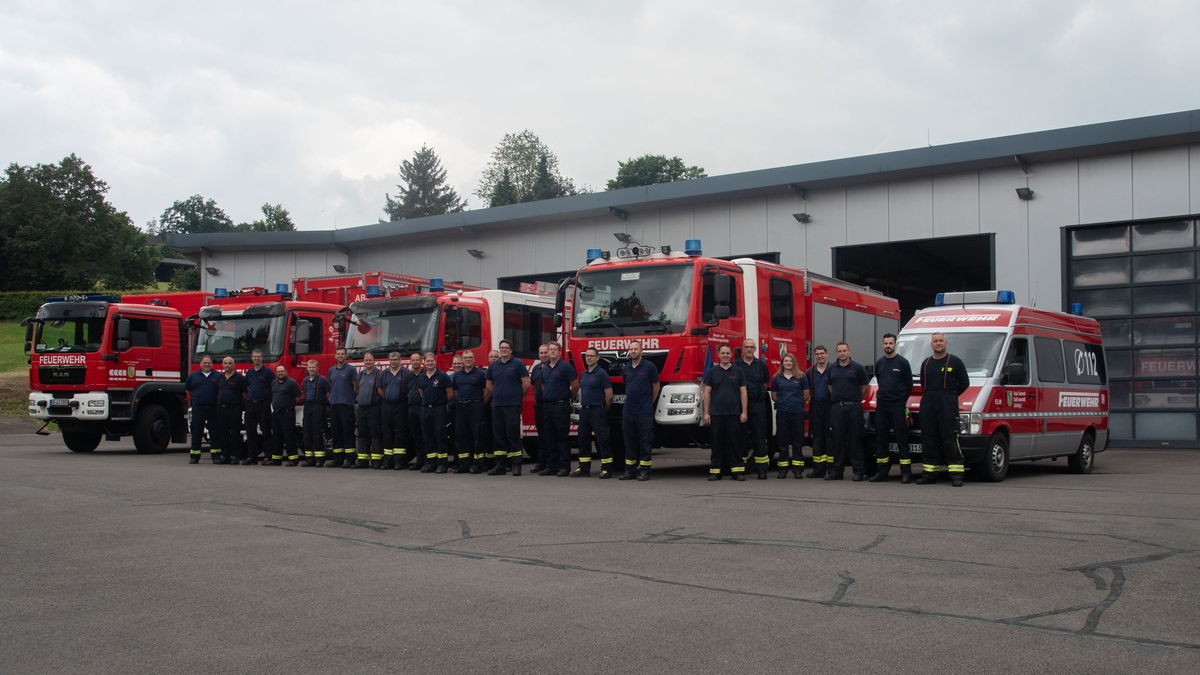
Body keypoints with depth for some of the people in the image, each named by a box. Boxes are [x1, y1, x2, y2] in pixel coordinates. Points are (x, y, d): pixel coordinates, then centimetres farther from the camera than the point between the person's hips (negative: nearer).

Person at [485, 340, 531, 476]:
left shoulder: (517, 364, -1)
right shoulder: (493, 365, 12)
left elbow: (526, 384, -3)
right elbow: (489, 386, 19)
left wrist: (517, 396, 6)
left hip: (512, 405, -5)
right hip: (497, 405, 5)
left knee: (513, 434, -4)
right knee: (498, 435, 6)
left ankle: (516, 465, -1)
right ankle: (500, 465, 11)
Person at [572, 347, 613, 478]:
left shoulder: (601, 374, -9)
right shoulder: (583, 374, 13)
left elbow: (609, 395, -9)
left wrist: (603, 410, 0)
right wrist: (583, 405, 15)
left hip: (597, 410, -8)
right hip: (584, 410, 8)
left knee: (602, 440, -6)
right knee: (583, 439, 9)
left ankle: (607, 469, -3)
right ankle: (584, 468, 15)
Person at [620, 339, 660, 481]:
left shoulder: (649, 367, -4)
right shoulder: (626, 369, 10)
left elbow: (655, 387, 4)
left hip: (644, 411, -5)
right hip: (628, 411, 5)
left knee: (645, 441, -1)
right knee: (629, 441, 8)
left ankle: (644, 470, 2)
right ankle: (630, 469, 14)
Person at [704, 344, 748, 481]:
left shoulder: (739, 372, 6)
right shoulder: (712, 372, 6)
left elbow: (743, 392, 5)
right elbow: (707, 393, 5)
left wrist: (744, 412, -3)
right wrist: (706, 413, -1)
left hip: (734, 413, 0)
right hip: (716, 413, 0)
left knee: (734, 443, 1)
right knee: (717, 443, 3)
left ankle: (738, 470, 3)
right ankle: (715, 471, 7)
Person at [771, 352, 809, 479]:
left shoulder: (801, 377, 4)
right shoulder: (777, 378, 7)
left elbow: (806, 395, 9)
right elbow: (773, 396, 13)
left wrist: (796, 402, 9)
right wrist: (783, 403, 6)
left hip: (797, 412, -1)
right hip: (782, 412, 1)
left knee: (797, 441, 1)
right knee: (782, 441, 4)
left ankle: (797, 469, 4)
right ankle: (783, 469, 8)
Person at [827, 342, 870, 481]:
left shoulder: (858, 367, 0)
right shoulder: (832, 368, 10)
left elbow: (865, 386, 5)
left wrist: (857, 400, 8)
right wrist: (837, 398, 11)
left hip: (854, 408, -3)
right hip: (837, 407, 3)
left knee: (855, 439, -2)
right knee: (838, 439, 5)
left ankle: (858, 471, 2)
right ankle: (837, 471, 9)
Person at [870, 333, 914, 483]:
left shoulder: (902, 362, -2)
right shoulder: (879, 363, 12)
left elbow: (909, 385, 2)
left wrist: (902, 400, 6)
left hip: (898, 406, -5)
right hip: (881, 406, 5)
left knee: (902, 439, -6)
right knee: (880, 439, 5)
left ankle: (906, 472, -4)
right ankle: (882, 472, 11)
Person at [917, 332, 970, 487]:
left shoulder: (955, 362, 2)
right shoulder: (926, 363, 16)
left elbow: (964, 383, 4)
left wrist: (950, 396, 3)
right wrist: (929, 396, 11)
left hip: (948, 406, -5)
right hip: (927, 405, 5)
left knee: (950, 440, -9)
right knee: (928, 440, 5)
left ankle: (956, 474, -7)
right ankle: (929, 474, 11)